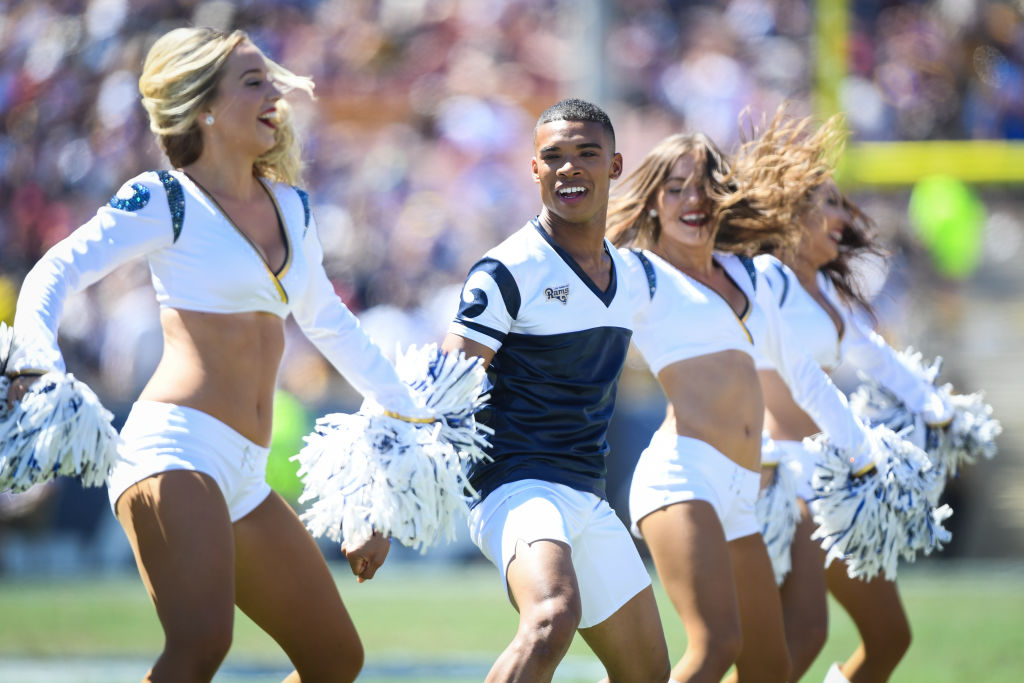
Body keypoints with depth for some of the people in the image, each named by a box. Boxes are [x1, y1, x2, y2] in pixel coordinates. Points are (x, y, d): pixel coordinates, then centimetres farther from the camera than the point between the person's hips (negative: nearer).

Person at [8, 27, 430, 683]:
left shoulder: (291, 209, 19)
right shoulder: (165, 200, -1)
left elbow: (332, 325, 33)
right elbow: (57, 272, -9)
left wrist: (410, 413, 39)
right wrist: (38, 357, -29)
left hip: (243, 477, 8)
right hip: (176, 450, -8)